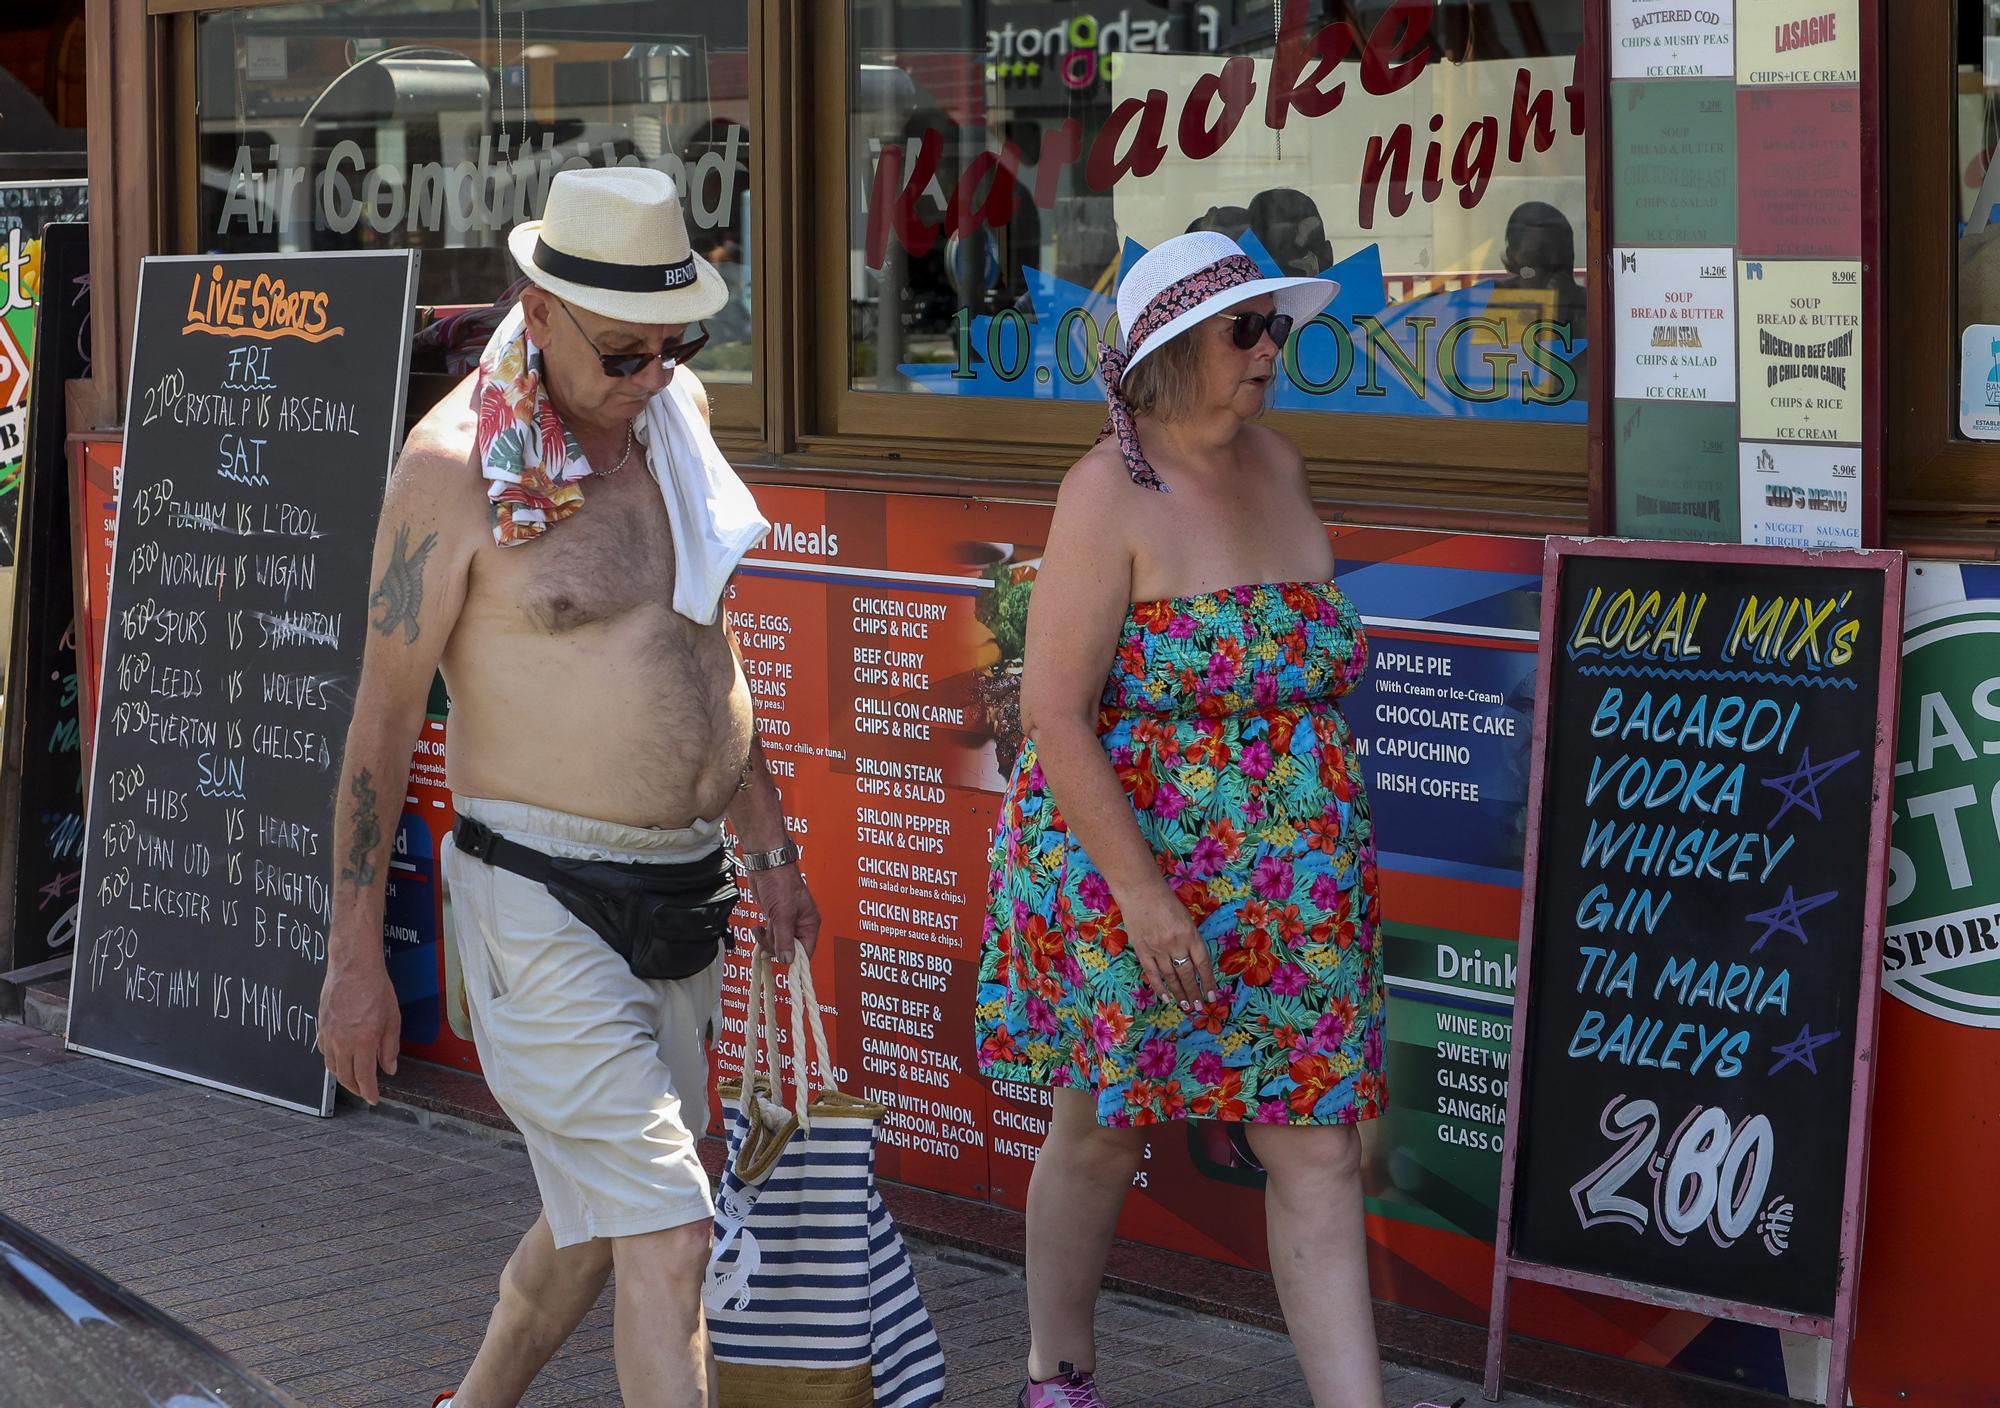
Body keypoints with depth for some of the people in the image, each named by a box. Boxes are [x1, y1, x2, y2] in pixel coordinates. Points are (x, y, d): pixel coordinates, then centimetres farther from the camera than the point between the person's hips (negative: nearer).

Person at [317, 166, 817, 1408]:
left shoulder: (672, 422, 7)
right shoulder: (457, 465, -13)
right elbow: (384, 713, -9)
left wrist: (771, 851, 20)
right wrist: (355, 956, -9)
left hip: (684, 891, 7)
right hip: (543, 900, -7)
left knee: (599, 1219, 18)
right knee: (668, 1240, -13)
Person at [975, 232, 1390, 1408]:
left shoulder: (1280, 467, 7)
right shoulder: (1110, 494, -14)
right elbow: (1055, 716, -18)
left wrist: (1332, 851, 16)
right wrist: (1140, 892, -22)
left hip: (1291, 890, 5)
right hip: (1127, 872, -5)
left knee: (1320, 1144, 0)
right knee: (1103, 1130, 11)